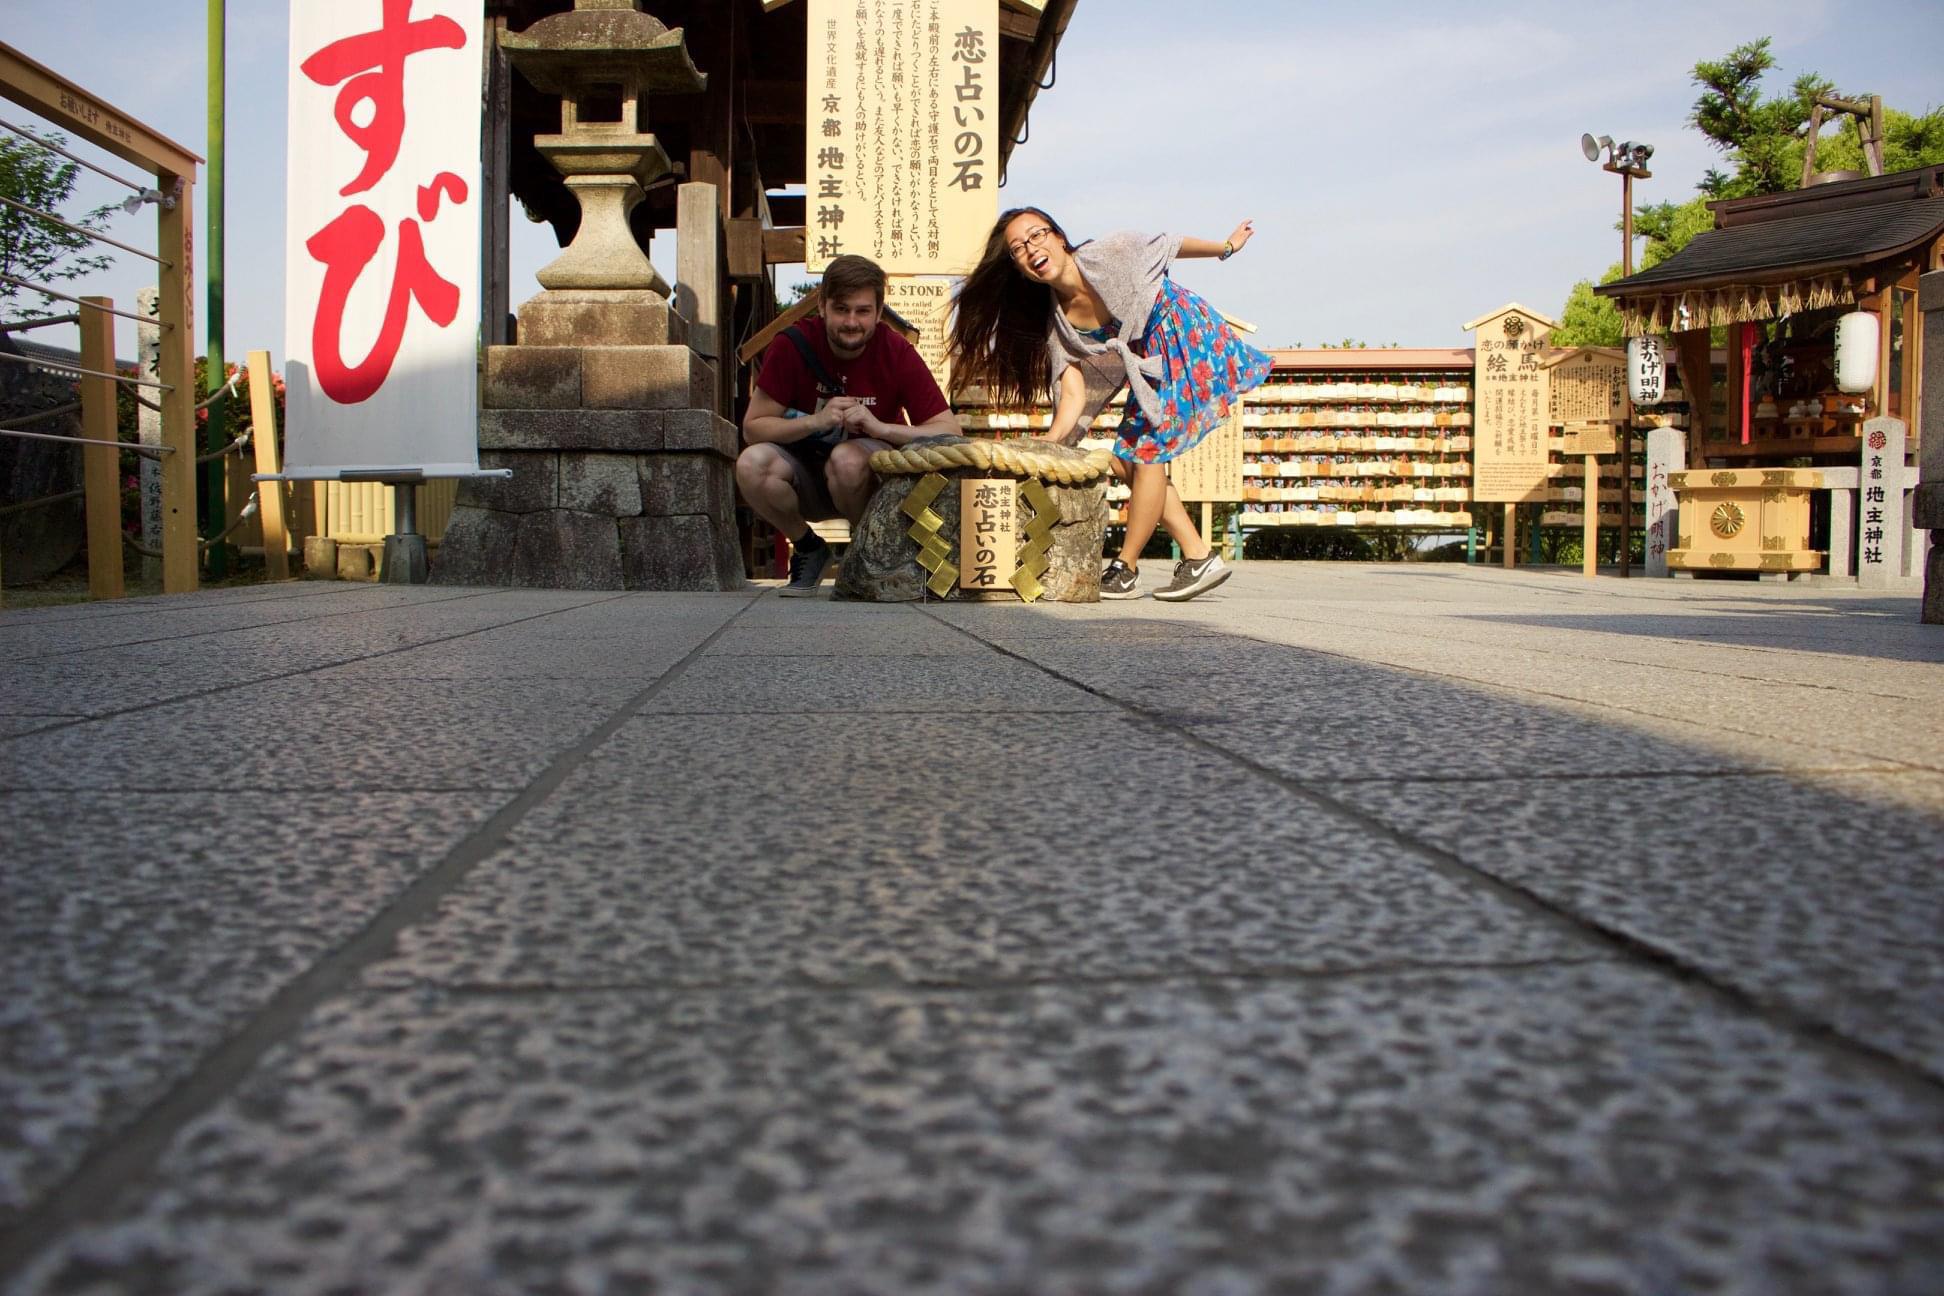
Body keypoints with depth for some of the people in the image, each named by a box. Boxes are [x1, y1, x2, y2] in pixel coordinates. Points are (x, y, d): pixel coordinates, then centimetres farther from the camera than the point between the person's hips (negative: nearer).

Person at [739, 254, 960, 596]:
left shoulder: (897, 353, -14)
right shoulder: (793, 345, -13)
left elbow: (949, 430, -17)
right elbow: (752, 428, -13)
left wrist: (880, 427, -31)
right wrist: (815, 421, -28)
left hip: (873, 478, -1)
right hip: (806, 478, 2)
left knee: (847, 458, -35)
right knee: (752, 464, -28)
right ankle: (808, 548, 1)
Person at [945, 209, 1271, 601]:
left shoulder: (1109, 253, -18)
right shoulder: (1057, 325, -3)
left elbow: (1172, 244, -3)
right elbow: (1074, 394, -10)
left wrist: (1227, 247, 10)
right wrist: (1049, 441, -26)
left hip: (1190, 338, -7)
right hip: (1152, 362, 7)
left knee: (1144, 451, -11)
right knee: (1125, 459, 4)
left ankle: (1126, 570, -2)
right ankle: (1199, 557, 9)